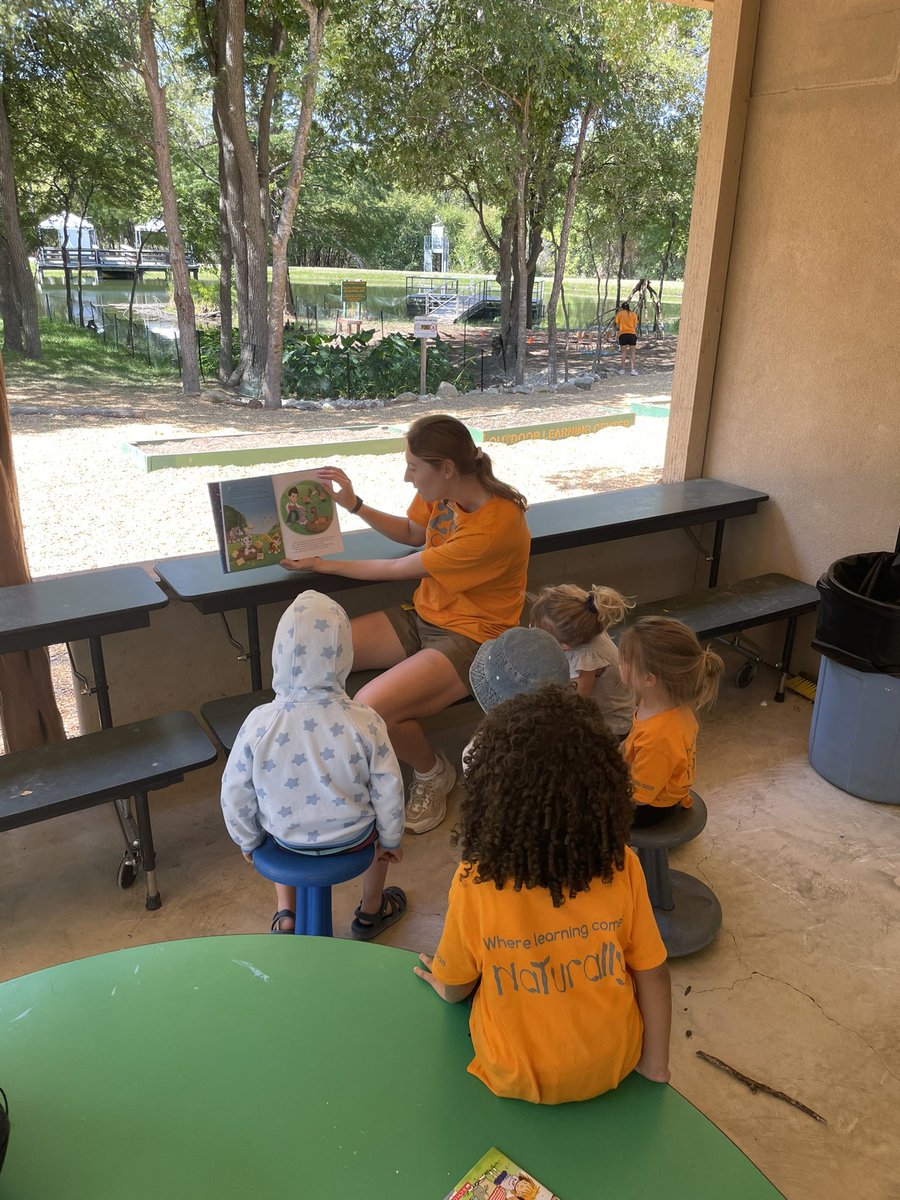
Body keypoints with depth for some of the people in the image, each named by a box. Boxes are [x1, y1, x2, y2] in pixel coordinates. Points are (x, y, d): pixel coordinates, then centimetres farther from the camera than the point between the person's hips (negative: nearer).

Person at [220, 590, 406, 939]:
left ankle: (285, 914, 38)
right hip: (353, 837, -1)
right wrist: (391, 840, 4)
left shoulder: (258, 723, -25)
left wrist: (248, 842, 7)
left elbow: (235, 796, -13)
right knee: (380, 817, 33)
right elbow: (389, 792, -16)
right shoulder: (364, 722, -27)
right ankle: (371, 911, 47)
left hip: (286, 838, 1)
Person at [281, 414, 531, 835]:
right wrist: (355, 505, 4)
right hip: (424, 616, 8)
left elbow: (399, 569, -18)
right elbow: (412, 533, 19)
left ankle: (432, 773, 4)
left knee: (371, 707, -28)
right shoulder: (439, 493, -4)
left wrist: (322, 564, -7)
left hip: (471, 638, -8)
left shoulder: (495, 526, -28)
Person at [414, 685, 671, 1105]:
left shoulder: (474, 885, -27)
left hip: (517, 1078, -1)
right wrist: (655, 1064, 6)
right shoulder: (622, 869, -23)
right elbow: (652, 974, -10)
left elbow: (456, 987, -9)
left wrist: (442, 985, 15)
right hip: (612, 1066, 2)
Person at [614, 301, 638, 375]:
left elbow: (617, 326, 4)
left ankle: (623, 370, 2)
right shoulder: (633, 314, 10)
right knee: (632, 353, 5)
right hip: (632, 333, 1)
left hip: (623, 334, -1)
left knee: (623, 352, 3)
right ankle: (633, 370, -2)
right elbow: (635, 326, 8)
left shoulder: (619, 314, 6)